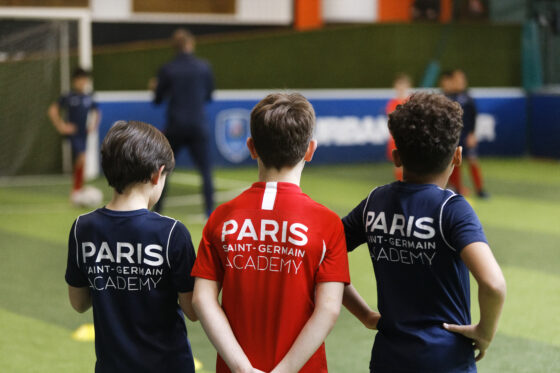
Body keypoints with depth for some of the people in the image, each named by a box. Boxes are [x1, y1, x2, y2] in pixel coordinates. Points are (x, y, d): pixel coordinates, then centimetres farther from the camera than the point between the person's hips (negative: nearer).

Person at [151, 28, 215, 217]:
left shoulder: (167, 70, -4)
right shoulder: (204, 67, -1)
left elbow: (158, 100, 5)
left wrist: (155, 88, 25)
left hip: (175, 128, 0)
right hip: (198, 127, 0)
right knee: (205, 171, 4)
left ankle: (157, 211, 14)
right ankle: (210, 211, -5)